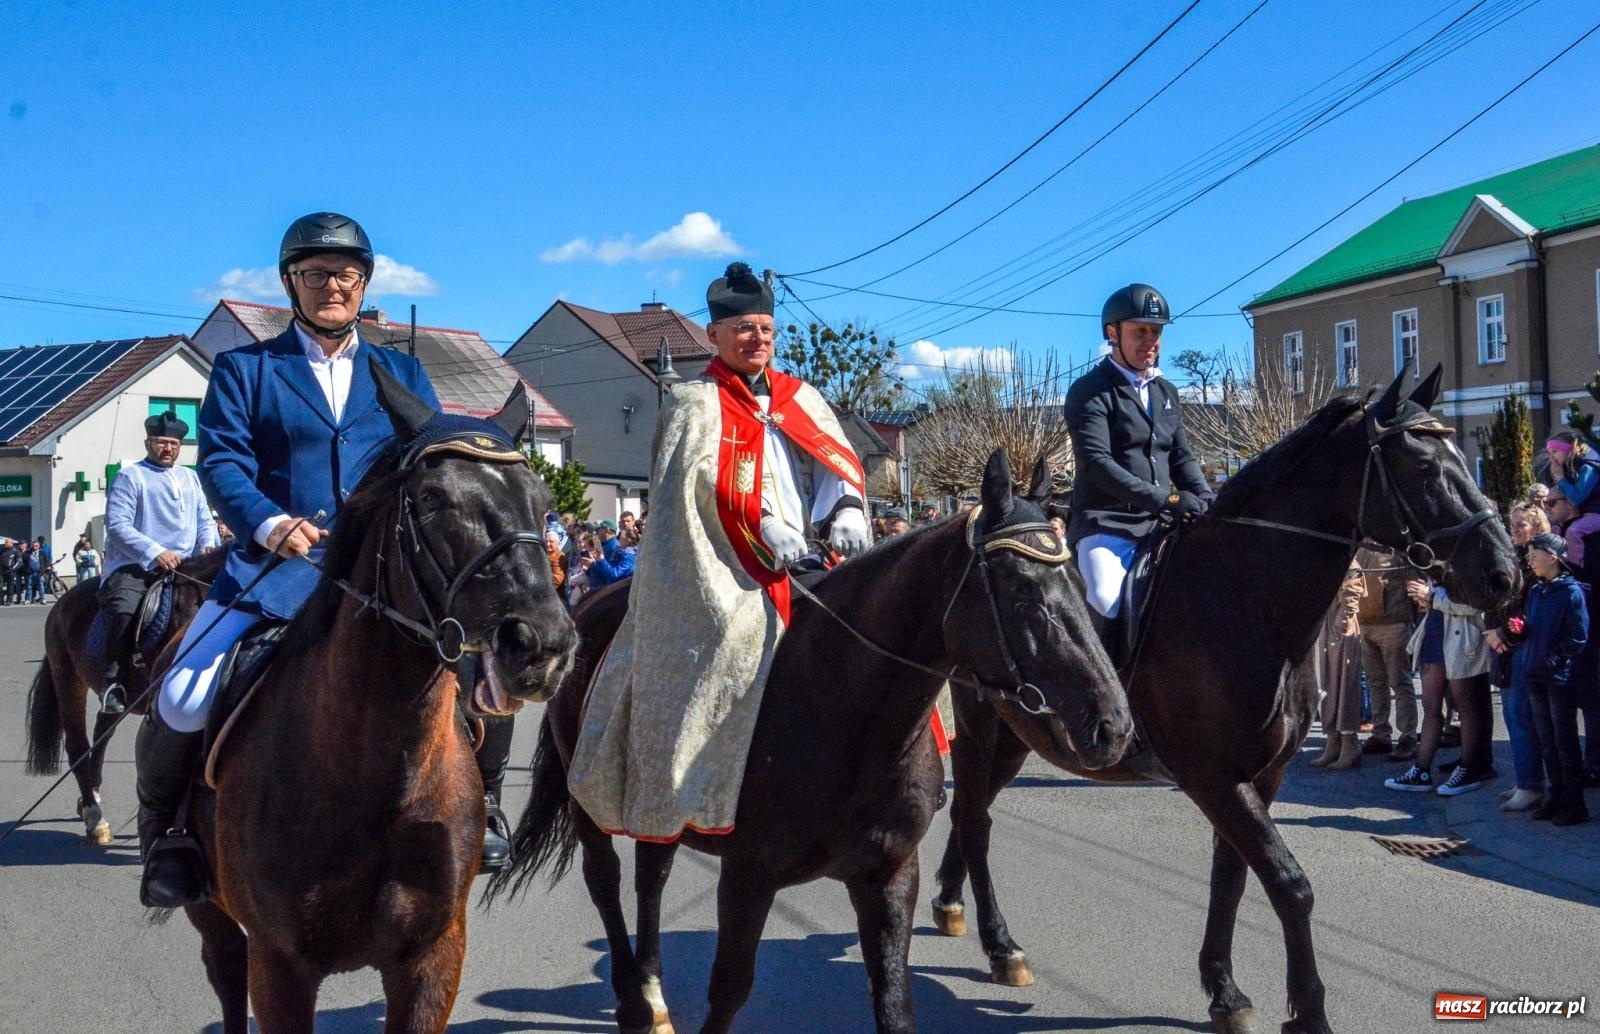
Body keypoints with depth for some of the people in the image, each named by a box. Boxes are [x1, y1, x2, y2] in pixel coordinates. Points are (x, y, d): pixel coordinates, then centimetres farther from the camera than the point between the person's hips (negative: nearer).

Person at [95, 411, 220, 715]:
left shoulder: (190, 478, 22)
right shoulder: (129, 477, 3)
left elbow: (205, 520, 21)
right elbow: (117, 525, -9)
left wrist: (208, 544, -3)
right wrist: (156, 552, -21)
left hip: (183, 567, 6)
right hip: (134, 567, -6)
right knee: (125, 610, -32)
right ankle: (112, 681, -23)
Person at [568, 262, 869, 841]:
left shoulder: (801, 399, 19)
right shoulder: (696, 405, 3)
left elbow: (838, 462, 8)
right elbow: (708, 478, -13)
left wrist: (847, 513, -14)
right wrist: (768, 529, -27)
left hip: (806, 563, 6)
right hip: (727, 573, -6)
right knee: (738, 641, -23)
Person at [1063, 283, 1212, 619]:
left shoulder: (1166, 392, 19)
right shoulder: (1089, 391, -4)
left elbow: (1182, 458, 18)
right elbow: (1096, 463, -16)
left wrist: (1206, 501, -4)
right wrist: (1165, 498, -25)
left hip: (1162, 524, 7)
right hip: (1105, 523, -7)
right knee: (1108, 599, -33)